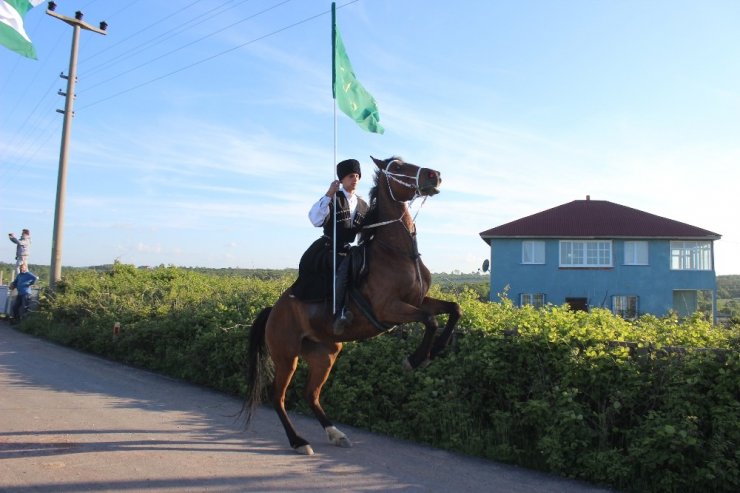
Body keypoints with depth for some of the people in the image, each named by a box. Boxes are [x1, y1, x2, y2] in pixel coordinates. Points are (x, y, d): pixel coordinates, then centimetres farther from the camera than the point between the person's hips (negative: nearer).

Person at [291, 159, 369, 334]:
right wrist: (329, 194, -23)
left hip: (349, 251, 6)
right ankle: (339, 314, -35)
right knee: (345, 265, -35)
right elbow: (316, 220, -20)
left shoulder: (363, 206, 14)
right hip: (328, 250, -6)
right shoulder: (333, 199, -3)